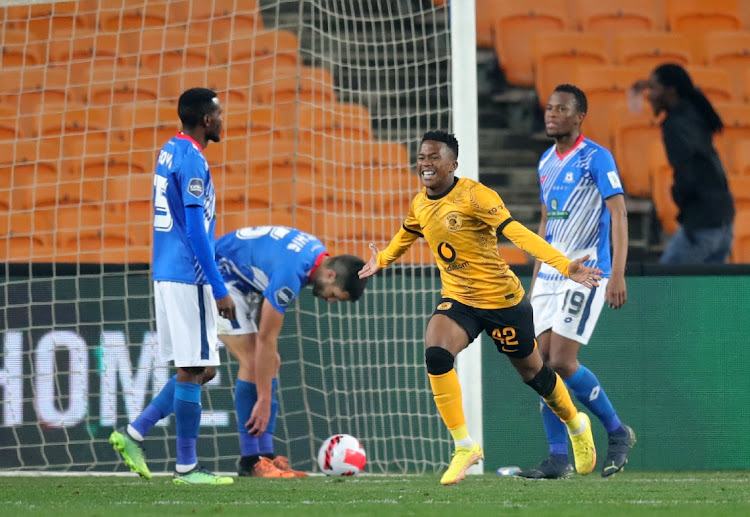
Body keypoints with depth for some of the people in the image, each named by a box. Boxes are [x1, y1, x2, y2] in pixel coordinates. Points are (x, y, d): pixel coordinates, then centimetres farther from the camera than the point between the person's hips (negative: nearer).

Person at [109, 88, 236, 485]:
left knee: (194, 369, 14)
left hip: (166, 274, 9)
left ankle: (133, 436, 10)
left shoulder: (170, 152, 15)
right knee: (191, 370, -4)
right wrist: (219, 289, -18)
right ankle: (186, 467, -1)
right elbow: (195, 230, -19)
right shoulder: (191, 161, -15)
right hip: (189, 279, -9)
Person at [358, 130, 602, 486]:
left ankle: (577, 427, 42)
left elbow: (517, 233, -30)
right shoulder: (419, 205, 1)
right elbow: (405, 236, 26)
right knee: (436, 355, -23)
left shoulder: (473, 195, -21)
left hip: (502, 300, -5)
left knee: (532, 371, 11)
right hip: (457, 299, 5)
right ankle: (464, 447, -13)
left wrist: (564, 266, -40)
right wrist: (381, 260, 41)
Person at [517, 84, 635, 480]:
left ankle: (618, 433, 5)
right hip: (550, 274, 8)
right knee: (543, 364, -1)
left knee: (561, 362, -14)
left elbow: (618, 214, -13)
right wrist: (535, 281, 21)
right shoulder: (546, 162, 14)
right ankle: (558, 459, 4)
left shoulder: (596, 158, -9)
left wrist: (617, 274, -22)